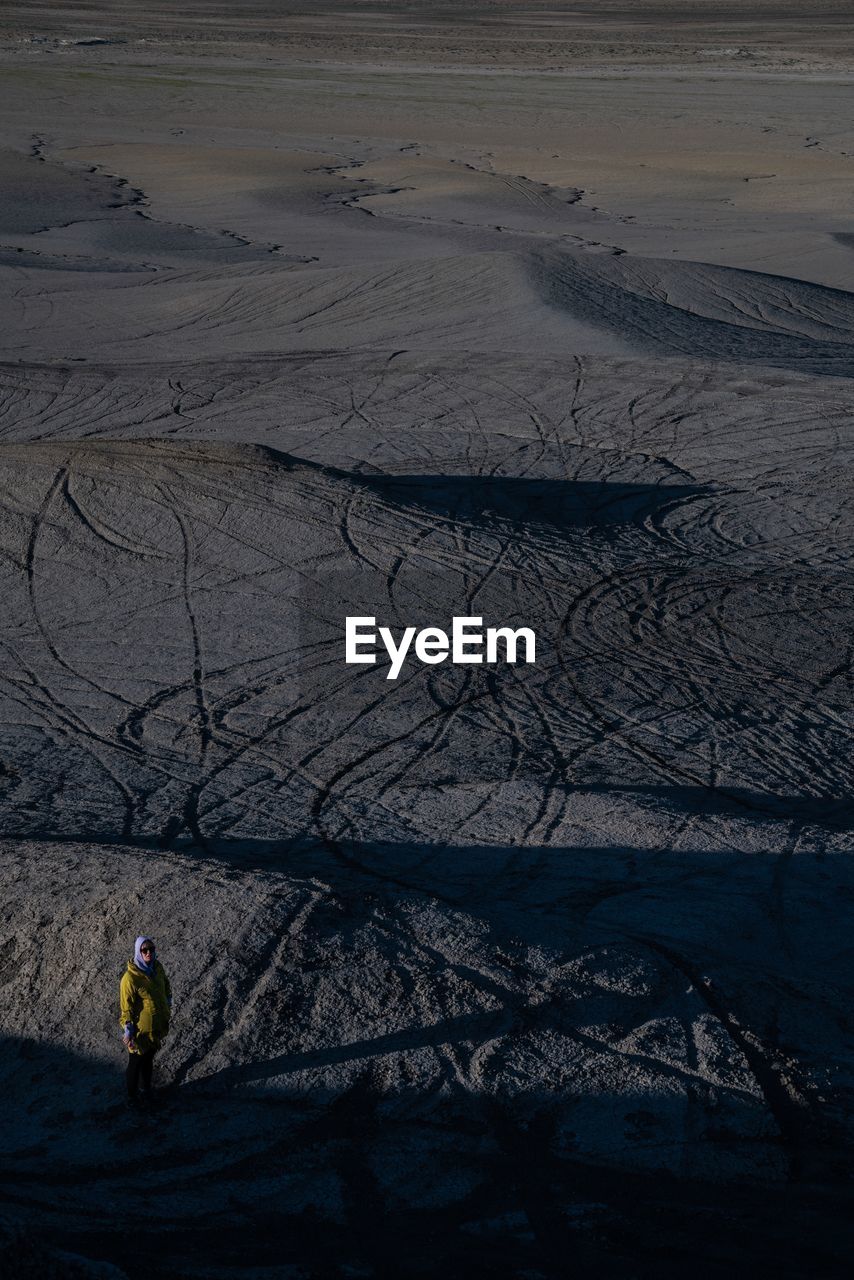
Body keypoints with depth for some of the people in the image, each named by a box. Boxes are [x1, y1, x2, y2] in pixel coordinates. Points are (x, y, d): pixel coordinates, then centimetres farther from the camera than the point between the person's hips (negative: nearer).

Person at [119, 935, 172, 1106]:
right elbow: (126, 1007, -21)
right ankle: (132, 1095, 33)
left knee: (148, 1060, 26)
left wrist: (168, 1005, 20)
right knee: (135, 1064, 14)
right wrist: (128, 1031, -19)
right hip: (140, 1029, -6)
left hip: (157, 1026, 6)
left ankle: (145, 1089, 45)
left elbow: (165, 985, 14)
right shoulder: (130, 978, -27)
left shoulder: (157, 967, -7)